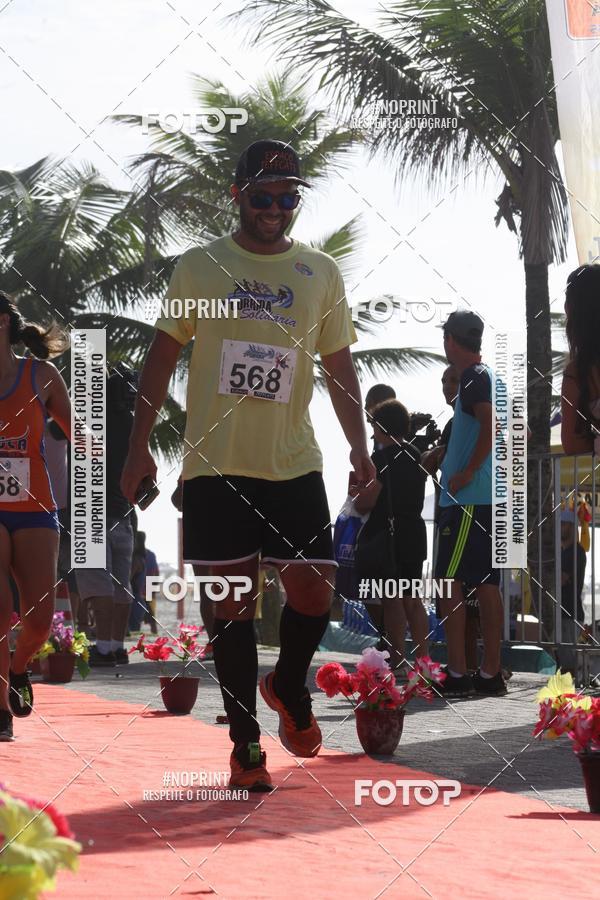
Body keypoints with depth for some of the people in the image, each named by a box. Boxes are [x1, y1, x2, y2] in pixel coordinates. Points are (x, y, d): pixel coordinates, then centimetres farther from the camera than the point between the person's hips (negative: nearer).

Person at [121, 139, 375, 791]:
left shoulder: (322, 273, 7)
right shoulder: (198, 267, 3)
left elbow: (338, 365, 12)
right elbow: (162, 355, 6)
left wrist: (358, 444, 1)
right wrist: (139, 444, 1)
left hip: (294, 464, 1)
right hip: (215, 466, -1)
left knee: (314, 590, -7)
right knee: (233, 604, 0)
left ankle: (288, 687, 24)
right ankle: (245, 744, 8)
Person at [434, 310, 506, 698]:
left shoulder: (474, 378, -10)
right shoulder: (492, 377, 18)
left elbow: (491, 426, -24)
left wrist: (467, 473, -18)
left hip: (469, 498, -9)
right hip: (492, 498, 9)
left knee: (449, 582, -9)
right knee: (486, 583, 9)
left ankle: (457, 673, -13)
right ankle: (491, 673, 9)